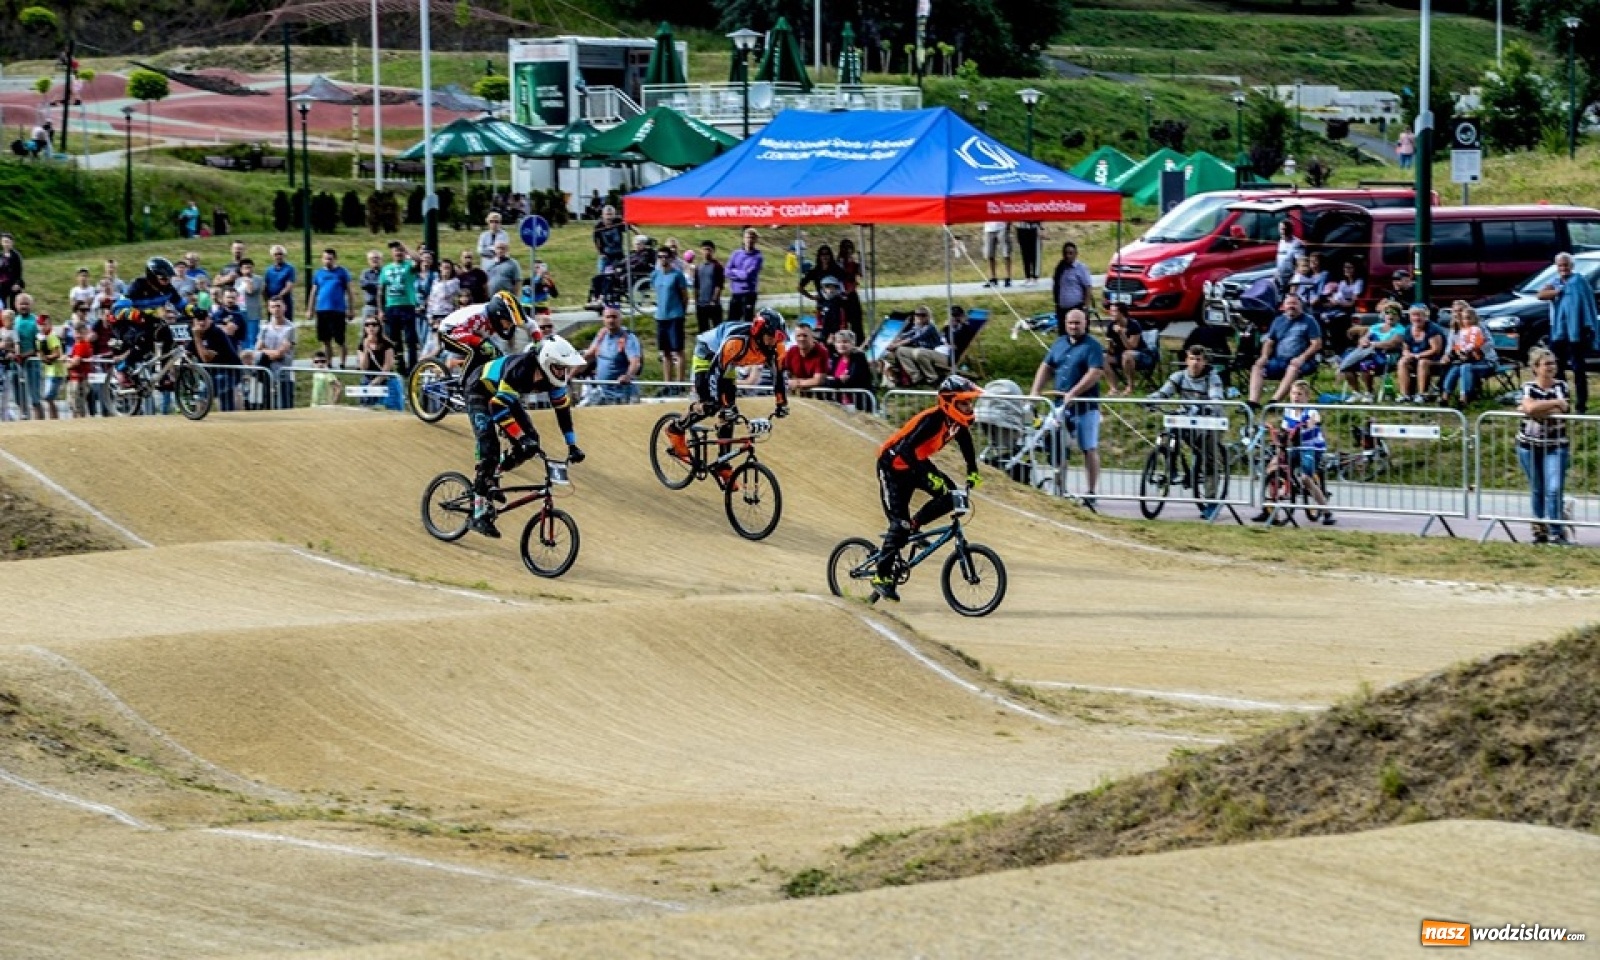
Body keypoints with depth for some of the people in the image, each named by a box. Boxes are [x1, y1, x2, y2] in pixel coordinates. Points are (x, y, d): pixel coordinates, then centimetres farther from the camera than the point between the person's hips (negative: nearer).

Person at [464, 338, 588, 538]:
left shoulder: (553, 376, -18)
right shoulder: (520, 370, -40)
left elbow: (563, 408, -6)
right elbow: (498, 408, -43)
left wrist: (572, 446, -7)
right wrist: (521, 438, -46)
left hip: (506, 396, 8)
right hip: (480, 392, -8)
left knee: (530, 442, -8)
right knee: (489, 448, -23)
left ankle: (492, 476, 15)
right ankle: (479, 513, -22)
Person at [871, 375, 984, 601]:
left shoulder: (958, 422, -10)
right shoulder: (932, 420, -33)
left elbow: (967, 444, 11)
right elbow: (906, 449, -41)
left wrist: (973, 472, 2)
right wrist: (927, 476, -47)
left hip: (917, 462, 8)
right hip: (893, 465, -8)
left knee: (950, 495, -12)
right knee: (899, 522, -11)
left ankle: (914, 526, 9)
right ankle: (882, 576, -2)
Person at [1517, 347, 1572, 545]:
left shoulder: (1561, 386, 0)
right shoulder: (1528, 387, -3)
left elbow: (1562, 411, -15)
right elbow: (1530, 407, -23)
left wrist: (1533, 409, -16)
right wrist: (1556, 403, -16)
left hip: (1556, 447, -1)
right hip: (1530, 446, 1)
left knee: (1554, 490, -12)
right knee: (1537, 490, 11)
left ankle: (1556, 532, -10)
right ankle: (1540, 529, 24)